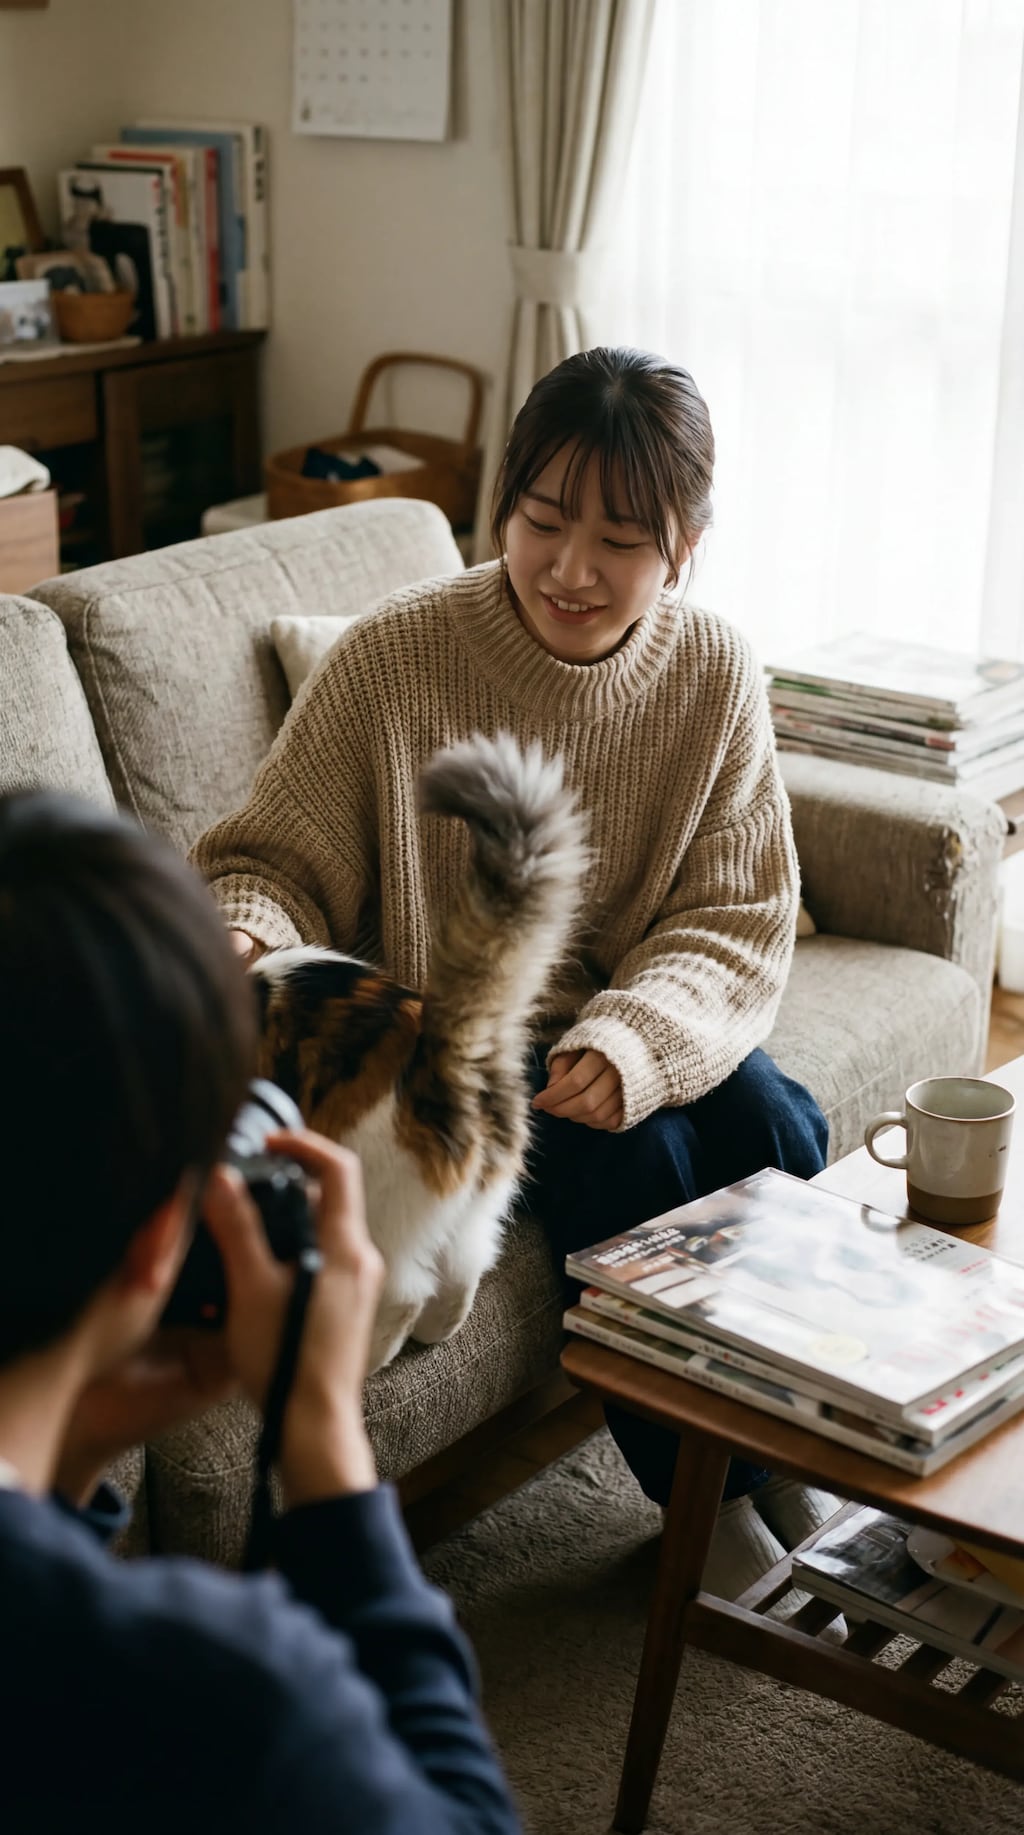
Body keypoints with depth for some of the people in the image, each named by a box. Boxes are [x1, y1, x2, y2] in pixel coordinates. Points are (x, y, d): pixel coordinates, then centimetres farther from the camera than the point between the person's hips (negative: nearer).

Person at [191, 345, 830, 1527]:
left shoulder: (715, 672, -8)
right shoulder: (390, 661, -19)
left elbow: (736, 918, -8)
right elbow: (272, 863, -12)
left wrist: (632, 1043, -28)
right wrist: (246, 943, -37)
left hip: (621, 1022, 4)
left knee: (778, 1129, -21)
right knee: (630, 1159, -27)